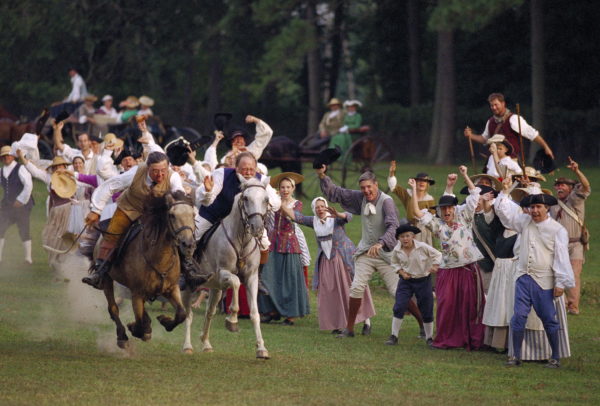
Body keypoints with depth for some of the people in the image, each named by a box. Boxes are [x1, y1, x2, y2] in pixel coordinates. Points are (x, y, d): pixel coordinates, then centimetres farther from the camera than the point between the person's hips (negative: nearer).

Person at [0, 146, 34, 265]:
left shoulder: (20, 169, -11)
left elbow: (28, 185, -18)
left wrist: (21, 200, -17)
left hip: (21, 206, -7)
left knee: (24, 231, -2)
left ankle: (28, 257, 6)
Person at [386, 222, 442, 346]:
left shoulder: (422, 247, -15)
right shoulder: (397, 250, -7)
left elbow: (437, 255, -3)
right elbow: (395, 263, 11)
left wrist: (435, 266, -19)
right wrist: (401, 272, -6)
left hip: (423, 280, -1)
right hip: (406, 281, 1)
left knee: (426, 310, 5)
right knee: (399, 307, -10)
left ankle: (429, 337, 21)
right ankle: (394, 336, -1)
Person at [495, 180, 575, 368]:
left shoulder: (557, 230, -6)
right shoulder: (525, 222, 8)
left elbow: (561, 258, -7)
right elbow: (504, 211, 16)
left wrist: (561, 283, -10)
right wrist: (505, 192, 5)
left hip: (544, 282, -4)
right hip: (524, 278, 4)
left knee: (549, 319, 3)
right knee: (519, 316, -1)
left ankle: (555, 357, 12)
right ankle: (516, 356, 5)